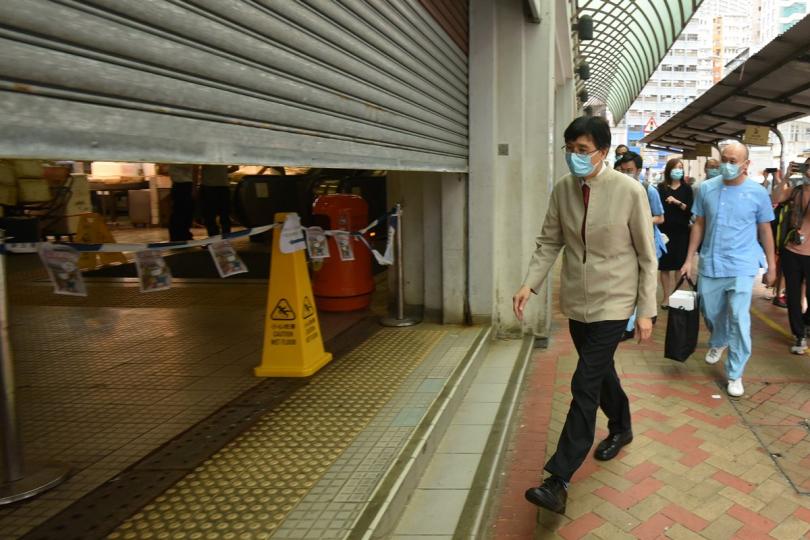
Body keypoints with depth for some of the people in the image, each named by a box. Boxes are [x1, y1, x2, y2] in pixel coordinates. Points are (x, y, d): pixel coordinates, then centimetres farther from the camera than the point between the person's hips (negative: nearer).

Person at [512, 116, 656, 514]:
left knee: (585, 385, -8)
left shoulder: (630, 191, -13)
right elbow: (550, 242, 4)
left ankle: (559, 480, -1)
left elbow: (646, 255, -7)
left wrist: (647, 310, -6)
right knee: (601, 372, 21)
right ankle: (621, 429, 50)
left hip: (612, 302, -5)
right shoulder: (562, 189, -2)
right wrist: (529, 284, -9)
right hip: (576, 301, 5)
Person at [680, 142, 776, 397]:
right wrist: (689, 259, 5)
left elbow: (765, 231, 3)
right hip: (709, 264, 3)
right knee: (711, 313, 17)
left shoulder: (758, 192, -5)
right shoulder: (706, 188, -1)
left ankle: (735, 375, 10)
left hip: (741, 267, -2)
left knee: (739, 320, -4)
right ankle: (718, 342, 50)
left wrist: (771, 266, 6)